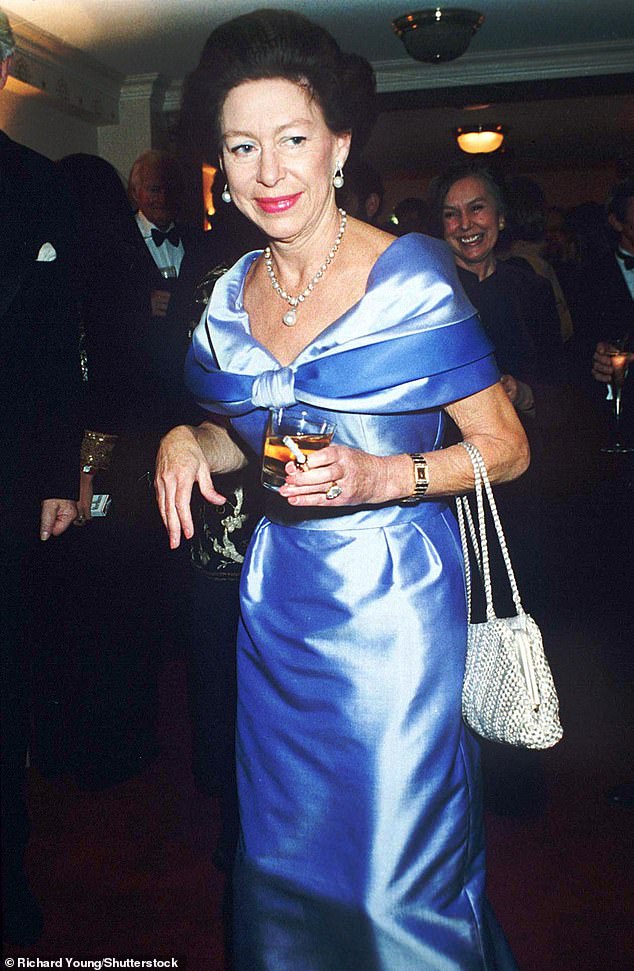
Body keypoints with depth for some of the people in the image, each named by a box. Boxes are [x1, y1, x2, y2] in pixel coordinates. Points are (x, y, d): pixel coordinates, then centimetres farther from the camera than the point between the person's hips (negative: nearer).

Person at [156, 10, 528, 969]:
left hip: (392, 602, -5)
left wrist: (380, 477, -23)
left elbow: (507, 447, -9)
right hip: (277, 603, 6)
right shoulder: (232, 295, 4)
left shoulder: (411, 276, -12)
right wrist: (190, 440, -2)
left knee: (400, 875, 9)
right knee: (285, 859, 20)